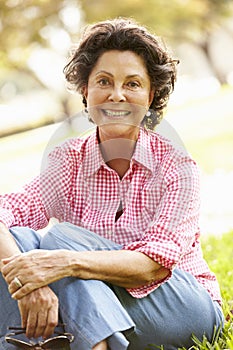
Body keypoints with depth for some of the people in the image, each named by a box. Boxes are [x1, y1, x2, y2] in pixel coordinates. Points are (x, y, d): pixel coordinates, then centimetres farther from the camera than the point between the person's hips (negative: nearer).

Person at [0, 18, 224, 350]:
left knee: (62, 236, -25)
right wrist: (29, 282, -40)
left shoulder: (176, 166, -8)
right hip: (95, 322, 3)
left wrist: (67, 261, -38)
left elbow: (156, 263, -21)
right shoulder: (70, 159, 0)